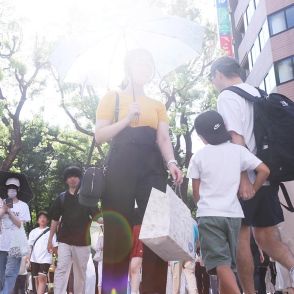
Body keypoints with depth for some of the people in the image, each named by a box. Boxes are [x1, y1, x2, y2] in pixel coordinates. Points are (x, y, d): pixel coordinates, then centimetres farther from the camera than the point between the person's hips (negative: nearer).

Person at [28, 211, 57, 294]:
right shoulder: (33, 232, 10)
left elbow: (55, 246, 1)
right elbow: (30, 246, 12)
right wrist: (28, 259, 7)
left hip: (45, 259, -4)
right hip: (34, 259, 4)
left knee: (42, 278, -18)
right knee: (36, 279, 9)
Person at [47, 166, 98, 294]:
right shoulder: (61, 198, 8)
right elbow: (55, 220, 12)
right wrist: (50, 239, 9)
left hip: (82, 241, 0)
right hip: (64, 240, 0)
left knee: (80, 272, 7)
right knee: (61, 269, -11)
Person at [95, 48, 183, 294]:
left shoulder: (157, 105, 23)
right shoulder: (113, 98, 13)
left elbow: (163, 138, 9)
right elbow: (99, 136, 4)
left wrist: (171, 162, -10)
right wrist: (127, 119, -9)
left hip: (152, 169, 3)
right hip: (121, 169, -3)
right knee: (117, 233, -8)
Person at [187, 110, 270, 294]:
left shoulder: (198, 157, 1)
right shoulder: (238, 150, 4)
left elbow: (196, 193, 4)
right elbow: (264, 170, -3)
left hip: (209, 215, -3)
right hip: (233, 214, 3)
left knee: (220, 264, -8)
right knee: (228, 263, 13)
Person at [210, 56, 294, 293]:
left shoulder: (227, 96, -5)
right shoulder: (258, 94, 18)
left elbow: (236, 138, -16)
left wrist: (243, 178, -20)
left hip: (246, 178, -7)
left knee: (241, 237, 1)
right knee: (266, 235, 11)